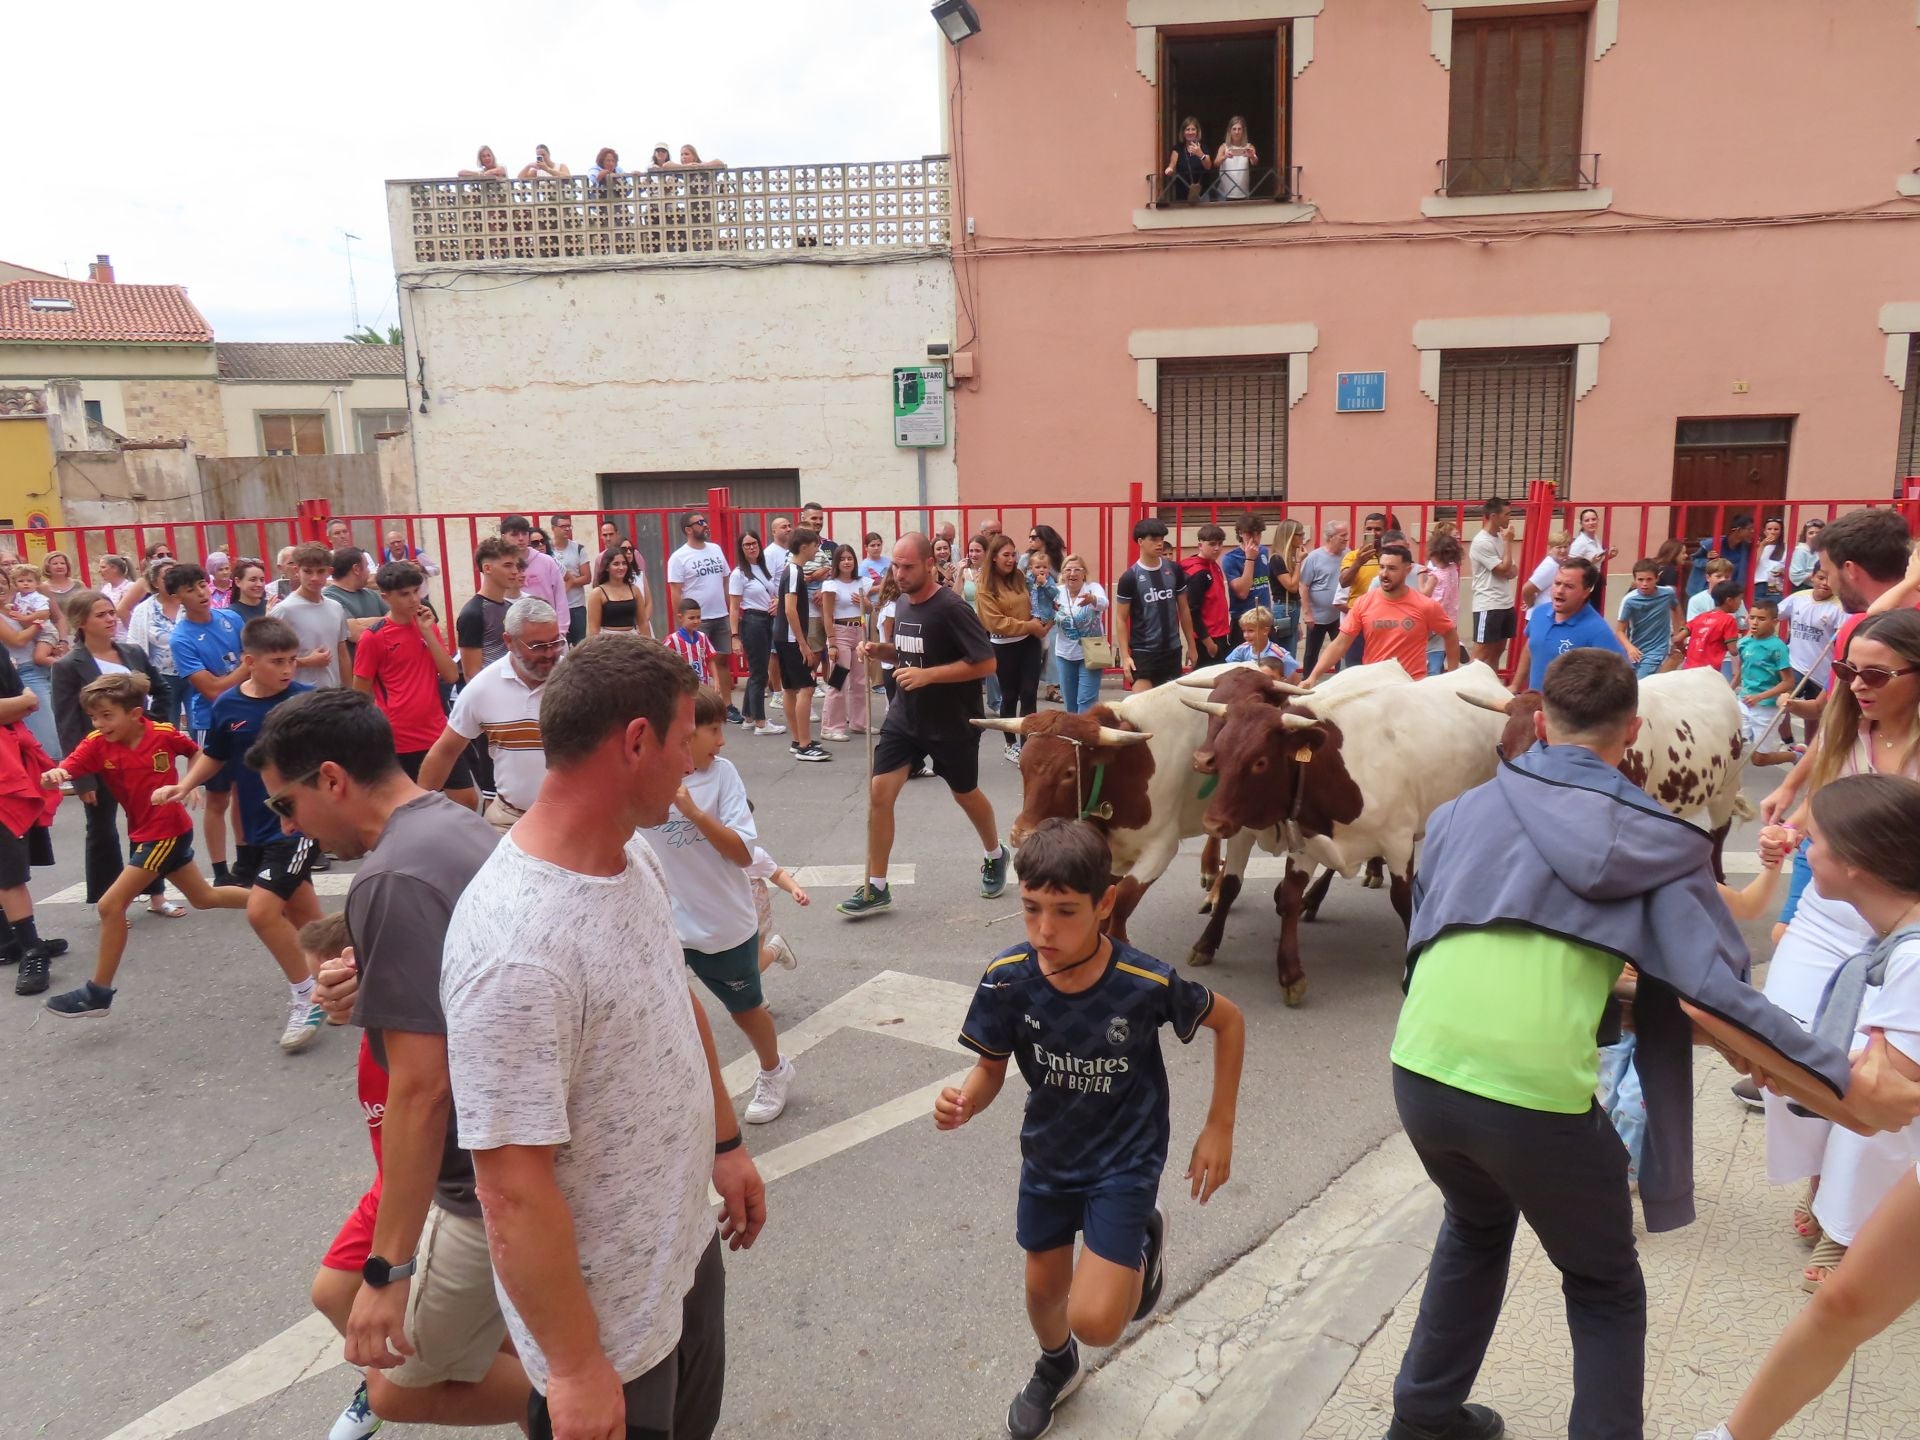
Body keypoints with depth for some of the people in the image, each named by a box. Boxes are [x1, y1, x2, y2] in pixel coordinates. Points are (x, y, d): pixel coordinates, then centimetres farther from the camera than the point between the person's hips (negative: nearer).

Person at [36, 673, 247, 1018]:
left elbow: (198, 754, 5)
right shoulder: (97, 744, -7)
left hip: (167, 831, -7)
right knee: (204, 898, 21)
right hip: (145, 833, 7)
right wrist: (52, 776, -45)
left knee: (110, 905, -10)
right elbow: (64, 770, -24)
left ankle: (98, 992, 1)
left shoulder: (164, 734, -16)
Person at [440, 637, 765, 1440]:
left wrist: (726, 1143, 15)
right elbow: (512, 1193, -28)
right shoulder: (516, 946, -33)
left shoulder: (635, 856, -5)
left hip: (688, 1250, 8)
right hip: (607, 1320, -8)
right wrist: (575, 1368, -19)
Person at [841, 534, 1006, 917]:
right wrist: (879, 651, -2)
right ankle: (876, 888, 4)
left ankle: (995, 857, 44)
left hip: (952, 725, -5)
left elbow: (986, 663, -23)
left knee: (965, 795, 14)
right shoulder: (902, 604, 3)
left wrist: (928, 675, -28)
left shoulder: (952, 609, -20)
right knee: (879, 792, -6)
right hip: (903, 718, 6)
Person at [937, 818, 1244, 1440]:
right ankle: (1057, 1367, 57)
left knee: (1097, 1321, -12)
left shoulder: (1148, 983, -28)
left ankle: (1144, 1239, 20)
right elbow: (991, 1069, -9)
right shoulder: (1006, 979, -23)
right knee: (1044, 1291, 21)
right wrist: (963, 1102, -32)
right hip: (1047, 1155, 3)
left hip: (1125, 1159, -3)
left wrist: (1219, 1127, -7)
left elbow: (1229, 1021, -10)